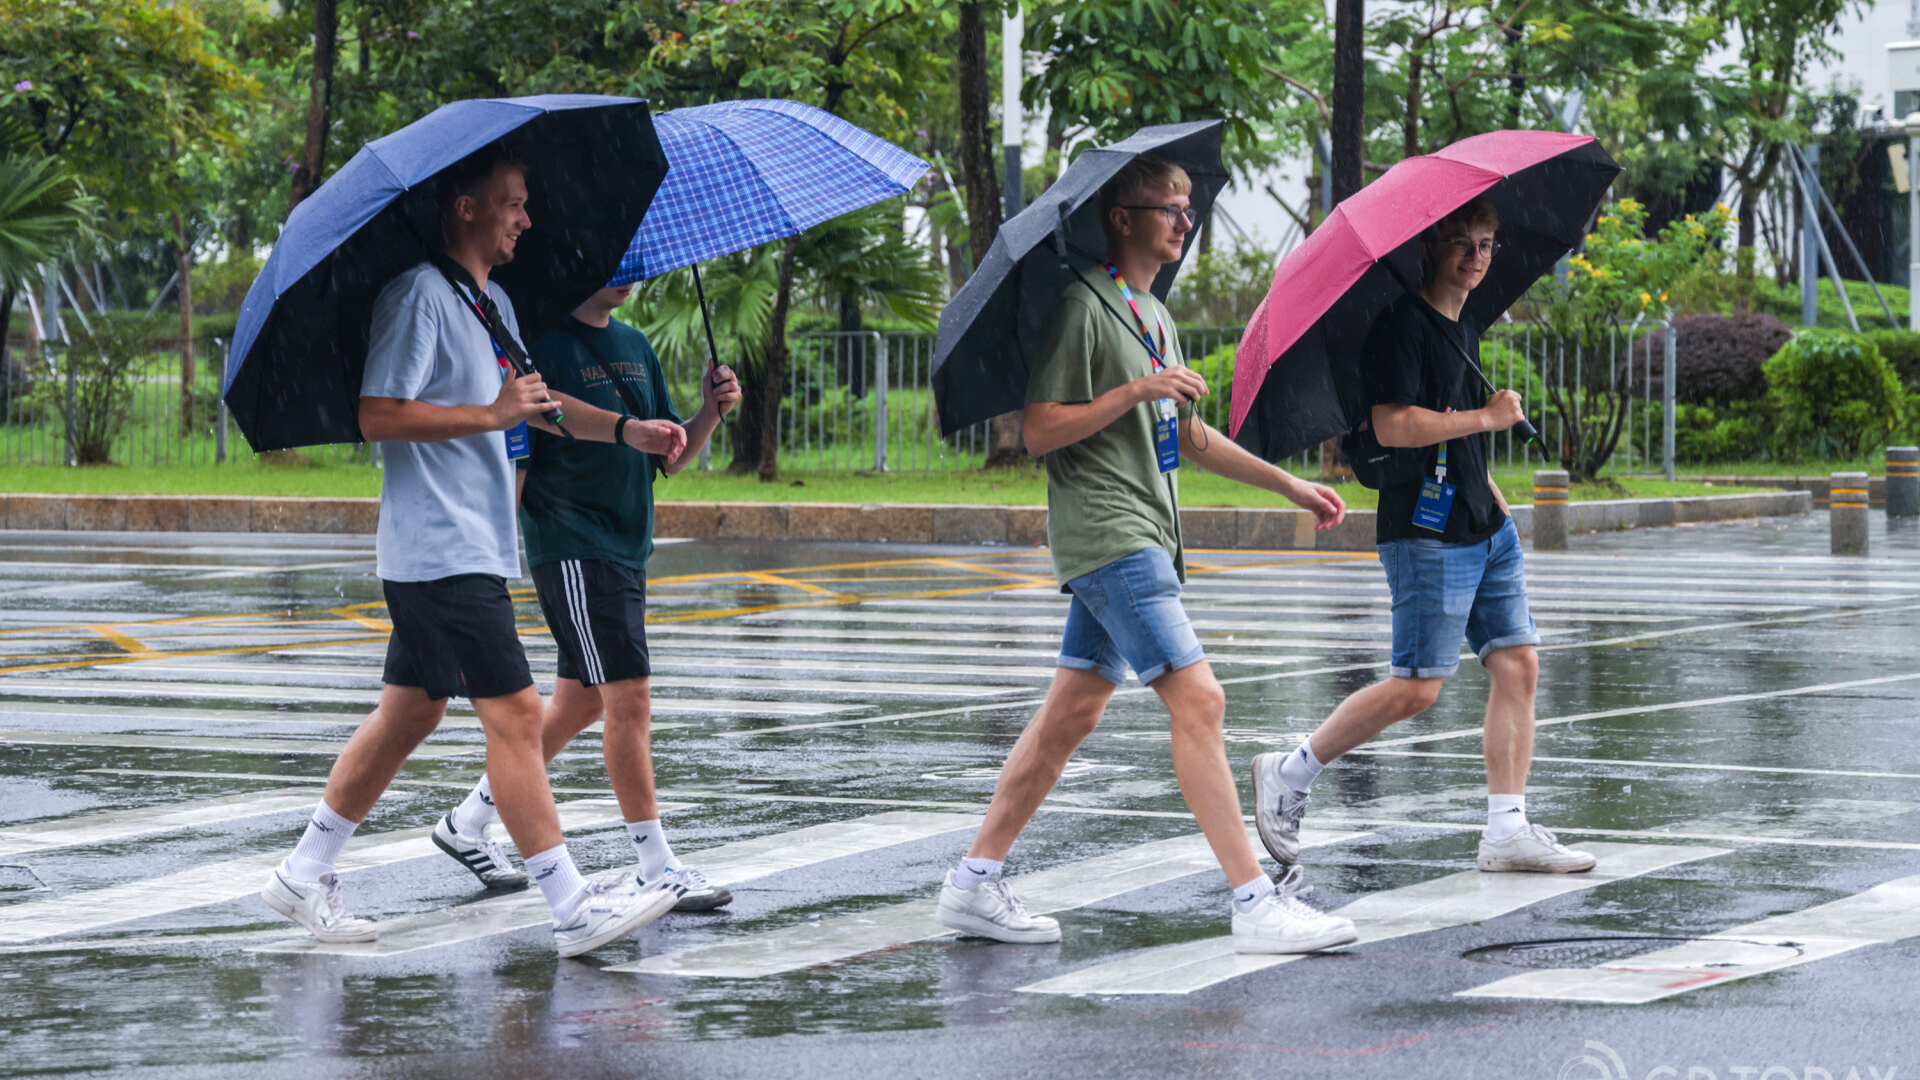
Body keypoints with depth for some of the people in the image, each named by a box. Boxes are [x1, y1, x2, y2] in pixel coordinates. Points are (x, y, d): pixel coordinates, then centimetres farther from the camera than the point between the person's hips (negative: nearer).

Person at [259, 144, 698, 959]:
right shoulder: (419, 295, -14)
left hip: (473, 549, 10)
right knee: (515, 713, -10)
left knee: (410, 713, 14)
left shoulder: (493, 304, 18)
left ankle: (305, 875, 22)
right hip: (439, 552, -10)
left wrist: (626, 430, 13)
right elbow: (377, 415, -20)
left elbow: (534, 403, 27)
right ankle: (574, 908, -10)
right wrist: (491, 414, -20)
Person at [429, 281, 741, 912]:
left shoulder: (634, 346, 13)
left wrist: (711, 413, -2)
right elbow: (511, 464, -12)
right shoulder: (544, 343, -11)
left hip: (625, 549, 9)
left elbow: (666, 459, 15)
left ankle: (467, 822, 27)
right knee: (628, 698, -10)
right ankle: (655, 866, -5)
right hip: (573, 550, -9)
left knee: (578, 704, 14)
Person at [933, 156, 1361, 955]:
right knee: (1197, 700, -14)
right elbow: (1039, 431, -16)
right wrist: (1135, 391, -21)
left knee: (1072, 712, 10)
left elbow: (1188, 438, 29)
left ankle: (975, 883, 16)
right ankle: (1256, 903, -16)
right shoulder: (1083, 308, -10)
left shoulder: (1152, 317, 20)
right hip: (1106, 536, -10)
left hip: (1142, 537, 10)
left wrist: (1289, 485, 27)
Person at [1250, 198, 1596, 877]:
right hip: (1426, 533, -9)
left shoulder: (1464, 330, 17)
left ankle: (1508, 832, 3)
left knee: (1518, 664, 1)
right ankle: (1289, 775, 5)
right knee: (1417, 687, -9)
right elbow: (1393, 425, -21)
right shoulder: (1403, 324, -11)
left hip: (1486, 531, 9)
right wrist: (1488, 417, -14)